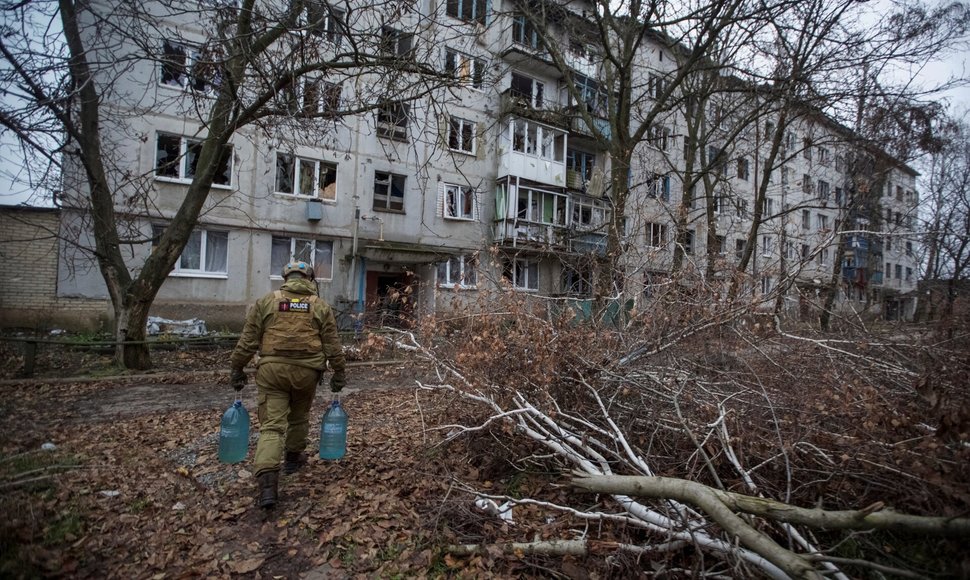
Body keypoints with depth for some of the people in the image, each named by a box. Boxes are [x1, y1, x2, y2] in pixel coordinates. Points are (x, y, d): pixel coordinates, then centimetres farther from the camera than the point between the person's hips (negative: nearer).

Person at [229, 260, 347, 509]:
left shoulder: (266, 301, 6)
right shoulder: (320, 305, 6)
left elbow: (247, 340, 4)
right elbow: (332, 345, 4)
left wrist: (237, 369, 13)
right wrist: (339, 373, 12)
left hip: (272, 368, -1)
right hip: (306, 370, 1)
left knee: (271, 425, -1)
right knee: (299, 417, 23)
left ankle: (267, 482, -14)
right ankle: (293, 458, 42)